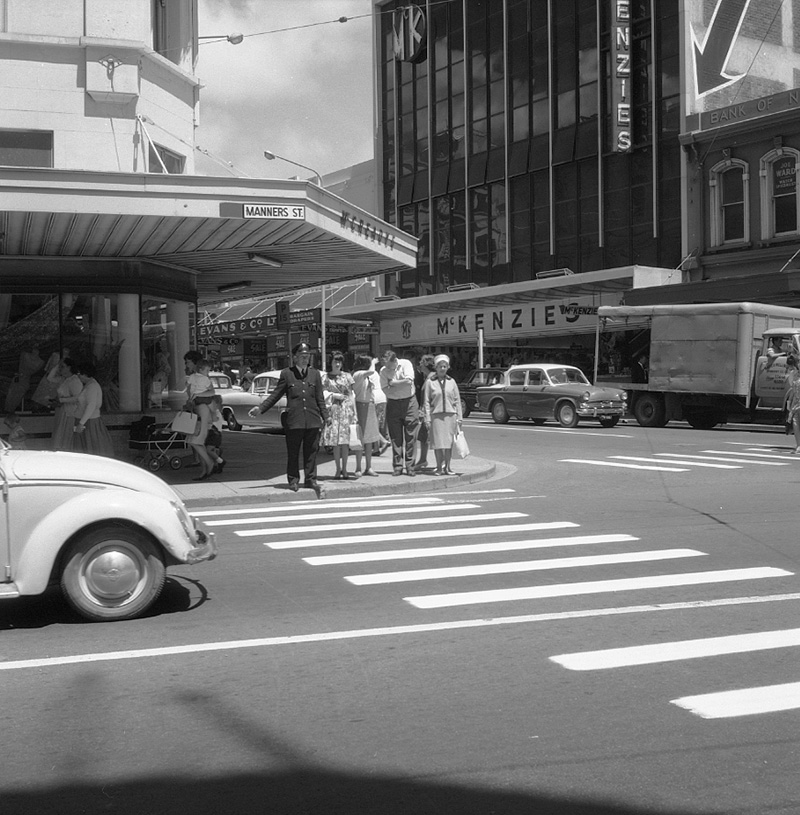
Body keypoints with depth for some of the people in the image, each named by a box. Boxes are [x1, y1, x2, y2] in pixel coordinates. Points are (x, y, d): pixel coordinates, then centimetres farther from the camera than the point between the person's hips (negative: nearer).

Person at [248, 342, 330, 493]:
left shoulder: (315, 374, 11)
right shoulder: (287, 373, 4)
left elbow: (320, 398, 12)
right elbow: (276, 394, 6)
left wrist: (325, 416, 5)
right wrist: (260, 408, -3)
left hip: (313, 420, 2)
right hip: (294, 420, -2)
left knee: (311, 451, 6)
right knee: (293, 452, 4)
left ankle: (310, 479, 14)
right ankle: (293, 479, 14)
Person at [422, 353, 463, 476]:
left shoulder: (451, 382, 9)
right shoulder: (430, 382, 2)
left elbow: (457, 400, 10)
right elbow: (426, 402, 1)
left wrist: (459, 417, 5)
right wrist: (427, 419, -5)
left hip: (450, 415, 2)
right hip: (436, 415, -2)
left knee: (449, 443, 3)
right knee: (438, 443, -2)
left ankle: (447, 467, 12)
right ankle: (439, 468, 6)